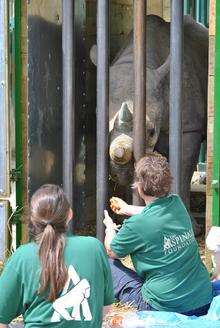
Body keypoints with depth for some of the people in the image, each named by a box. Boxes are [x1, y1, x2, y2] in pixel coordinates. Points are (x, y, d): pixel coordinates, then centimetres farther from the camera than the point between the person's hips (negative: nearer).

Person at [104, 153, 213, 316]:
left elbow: (112, 252, 3)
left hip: (165, 307, -6)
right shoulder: (178, 204, -2)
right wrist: (127, 208, 38)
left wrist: (110, 227, 23)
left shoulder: (136, 225, -19)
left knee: (108, 264, 10)